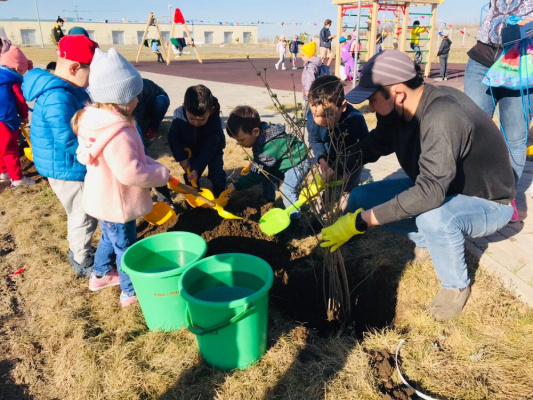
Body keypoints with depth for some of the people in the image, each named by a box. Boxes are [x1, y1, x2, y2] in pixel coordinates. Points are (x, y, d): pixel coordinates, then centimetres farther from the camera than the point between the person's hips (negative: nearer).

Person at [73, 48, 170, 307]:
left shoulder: (99, 120, 1)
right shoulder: (116, 133, -32)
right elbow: (130, 173, -33)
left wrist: (151, 165, 1)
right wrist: (160, 173, -19)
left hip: (103, 199, 10)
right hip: (115, 204, -10)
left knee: (110, 238, 29)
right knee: (125, 246, 8)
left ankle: (100, 275, 50)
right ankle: (131, 293, 26)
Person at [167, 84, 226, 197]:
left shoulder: (215, 122, -38)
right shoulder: (179, 116, -33)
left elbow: (208, 149, -34)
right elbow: (173, 137, -20)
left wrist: (197, 169, -39)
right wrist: (181, 157, -27)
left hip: (212, 149, -2)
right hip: (190, 148, 2)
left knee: (216, 172, -10)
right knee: (189, 172, -4)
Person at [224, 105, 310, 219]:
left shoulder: (268, 148, -37)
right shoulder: (263, 134, -11)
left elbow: (257, 174, -29)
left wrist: (236, 186, -25)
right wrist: (254, 164, -3)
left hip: (297, 163, -10)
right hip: (285, 162, 10)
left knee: (287, 189, -24)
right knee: (266, 178, 13)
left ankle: (294, 216, -6)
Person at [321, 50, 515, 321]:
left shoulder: (443, 116, -36)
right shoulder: (398, 111, -11)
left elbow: (430, 192, -44)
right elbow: (372, 146, 2)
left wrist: (360, 221, -43)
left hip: (486, 203, -7)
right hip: (437, 187, 7)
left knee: (432, 217, -40)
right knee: (360, 198, -7)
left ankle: (456, 285, -8)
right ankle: (426, 240, 11)